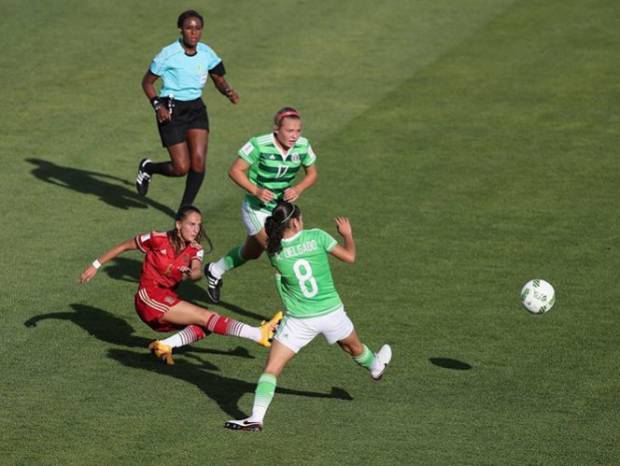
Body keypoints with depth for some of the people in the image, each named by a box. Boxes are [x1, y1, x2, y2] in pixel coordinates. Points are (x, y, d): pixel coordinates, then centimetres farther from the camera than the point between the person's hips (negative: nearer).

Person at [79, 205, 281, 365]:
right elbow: (124, 246, 1)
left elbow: (197, 270, -20)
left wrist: (193, 274, -45)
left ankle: (165, 345, -24)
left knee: (203, 327, -17)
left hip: (168, 299, 7)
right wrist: (95, 265, 5)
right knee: (206, 317, -18)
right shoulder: (158, 240, -11)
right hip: (149, 297, -7)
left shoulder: (195, 250, 1)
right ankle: (259, 334, -25)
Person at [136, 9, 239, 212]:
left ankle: (186, 208, 10)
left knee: (198, 161, -8)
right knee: (181, 167, -7)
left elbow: (219, 80, 9)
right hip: (171, 111, -5)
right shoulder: (169, 54, -14)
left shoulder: (206, 53, 0)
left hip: (196, 108, 5)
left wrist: (228, 91, -14)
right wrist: (158, 106, -17)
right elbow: (147, 82, -4)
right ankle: (148, 168, 25)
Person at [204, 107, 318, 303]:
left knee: (251, 253, 24)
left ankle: (215, 271, 49)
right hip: (256, 208, -6)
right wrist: (256, 190, -29)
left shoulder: (303, 147, -12)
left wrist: (298, 189, -16)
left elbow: (312, 174, 4)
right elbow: (235, 170, -17)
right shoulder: (260, 145, -25)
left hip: (281, 208, 6)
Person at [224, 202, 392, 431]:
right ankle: (375, 366, 63)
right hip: (332, 313, 2)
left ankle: (256, 417, -17)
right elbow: (349, 256, -1)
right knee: (354, 347, 33)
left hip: (299, 321, -2)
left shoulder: (274, 250, -10)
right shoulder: (316, 237, -11)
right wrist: (347, 234, 16)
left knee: (271, 369, -2)